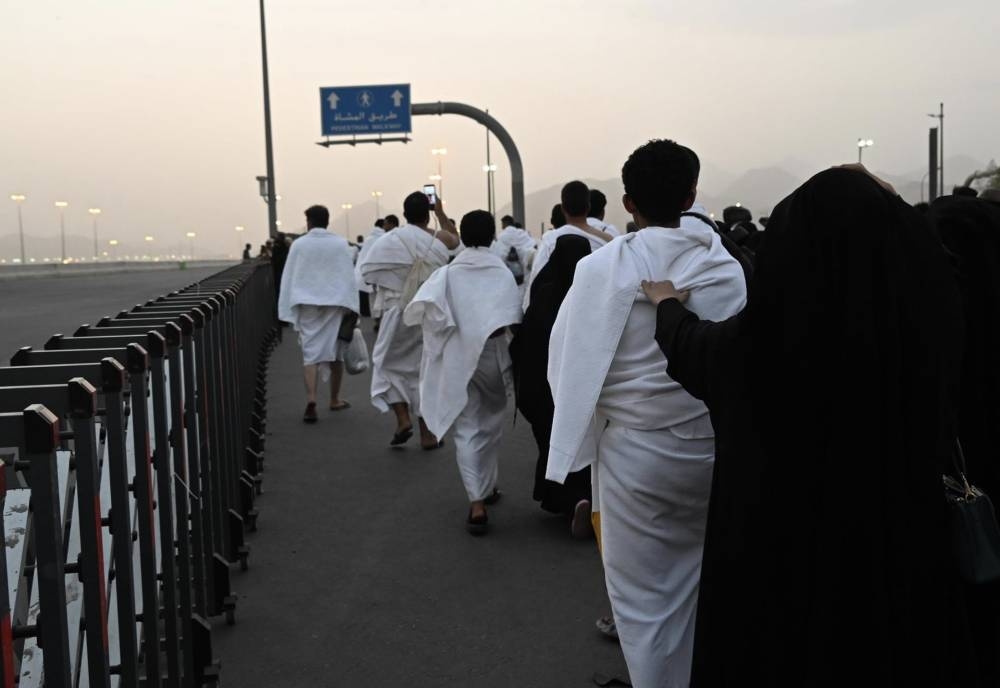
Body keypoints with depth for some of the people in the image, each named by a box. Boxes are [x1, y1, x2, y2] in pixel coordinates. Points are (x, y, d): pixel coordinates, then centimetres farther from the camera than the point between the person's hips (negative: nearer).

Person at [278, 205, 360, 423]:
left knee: (311, 353, -1)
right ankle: (334, 400, 26)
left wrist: (289, 311, 7)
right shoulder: (340, 243, 0)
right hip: (335, 303, 1)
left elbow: (288, 278, 2)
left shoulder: (299, 244, 0)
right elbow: (348, 276, -1)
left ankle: (311, 400, -20)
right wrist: (350, 308, 3)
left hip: (307, 304, 0)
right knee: (335, 352, 14)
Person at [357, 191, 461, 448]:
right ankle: (427, 433, 13)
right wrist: (440, 211, 27)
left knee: (390, 363, 16)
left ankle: (403, 419, 0)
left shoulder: (390, 240, -9)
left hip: (399, 313, -2)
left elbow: (367, 272, -5)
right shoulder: (439, 239, 0)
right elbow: (455, 237, 24)